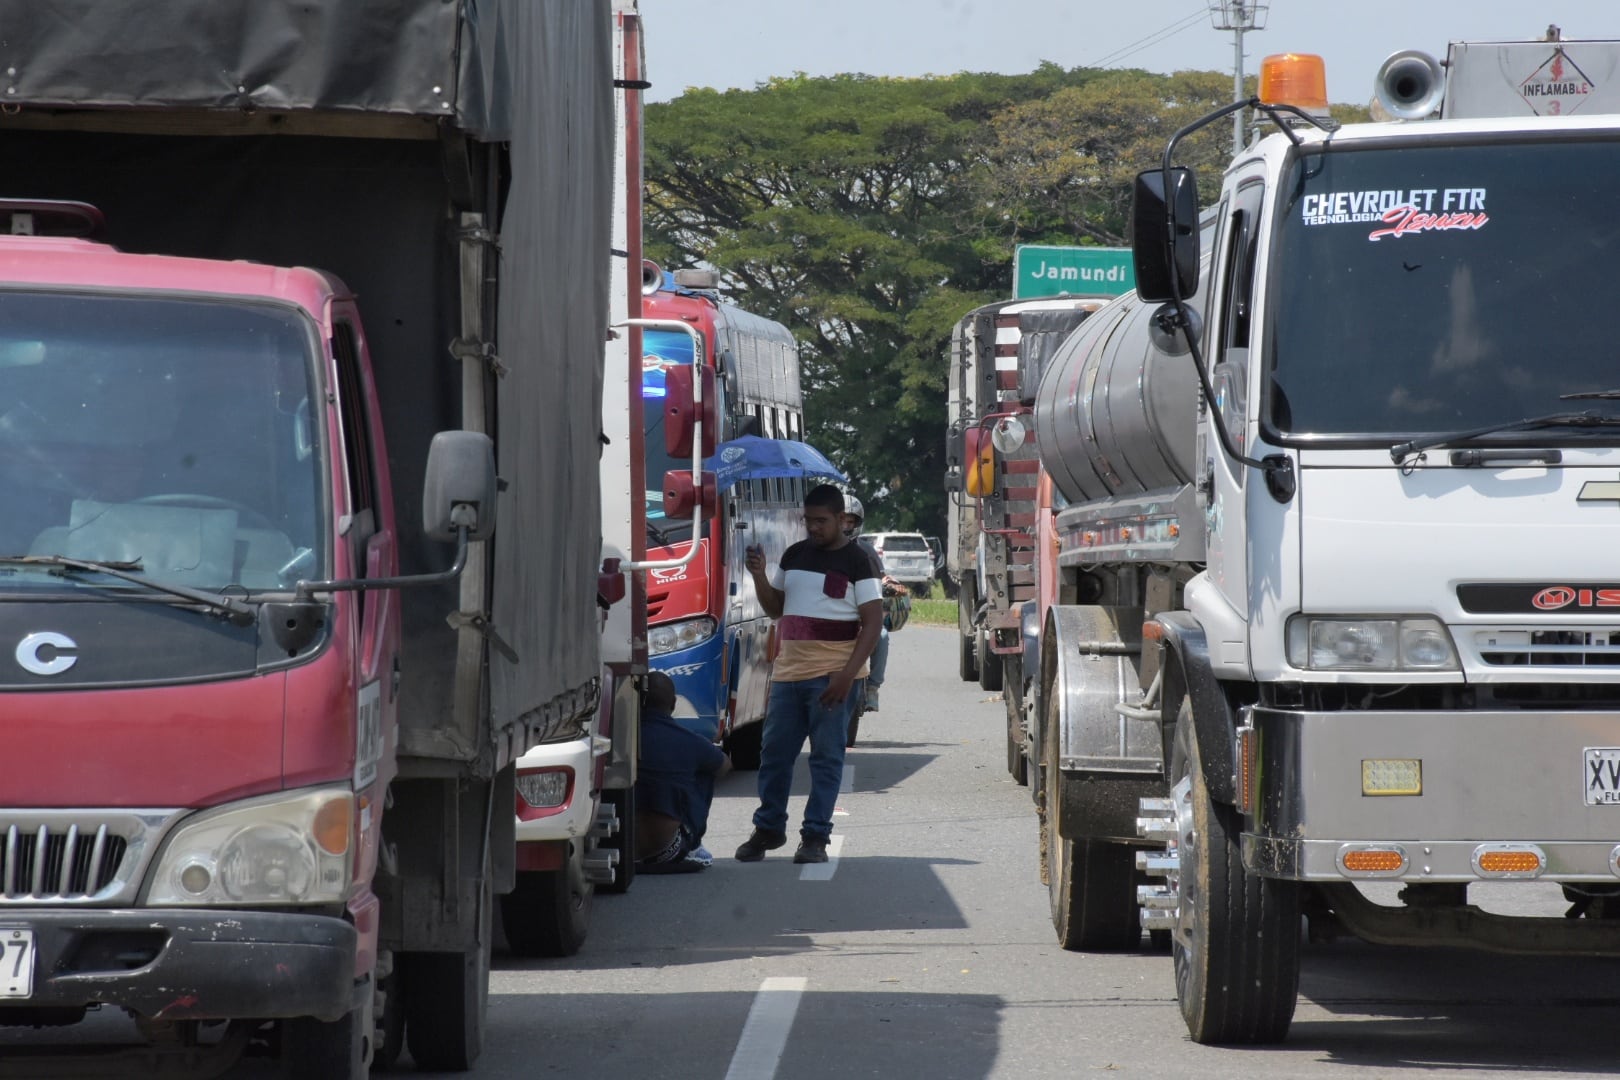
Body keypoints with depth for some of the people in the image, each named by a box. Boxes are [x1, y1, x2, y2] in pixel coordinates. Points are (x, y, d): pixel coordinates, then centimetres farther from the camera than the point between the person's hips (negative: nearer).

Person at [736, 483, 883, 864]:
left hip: (832, 675, -6)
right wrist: (759, 576, 1)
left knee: (827, 757, -2)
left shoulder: (855, 561, -4)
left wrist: (847, 675, -17)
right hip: (788, 671, 6)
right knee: (774, 752, 8)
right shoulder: (794, 555, 13)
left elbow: (873, 621, -8)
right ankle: (768, 828, 20)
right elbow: (775, 608, 21)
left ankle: (816, 836, 2)